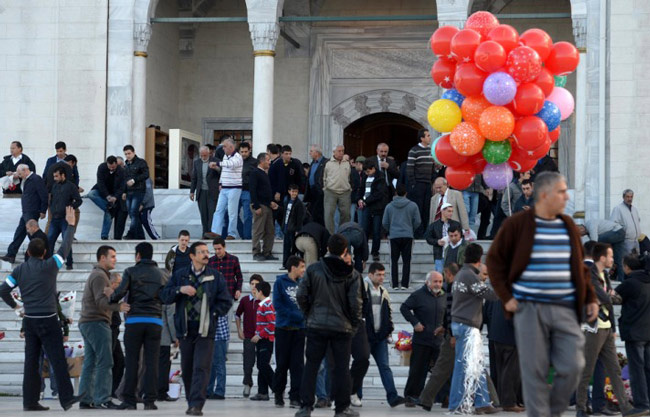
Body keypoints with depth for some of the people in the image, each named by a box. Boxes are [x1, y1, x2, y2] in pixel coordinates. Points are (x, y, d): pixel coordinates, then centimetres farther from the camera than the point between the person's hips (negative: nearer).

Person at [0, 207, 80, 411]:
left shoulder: (20, 270, 5)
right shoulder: (49, 267, -7)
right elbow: (65, 248, -1)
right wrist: (70, 225, 8)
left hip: (29, 320, 5)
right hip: (48, 320, -5)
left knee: (31, 360, 7)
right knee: (57, 359, -4)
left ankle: (30, 401, 7)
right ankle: (66, 398, -7)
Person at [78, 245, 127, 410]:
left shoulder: (96, 274, 23)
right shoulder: (100, 276, -11)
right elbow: (101, 301, -23)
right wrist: (119, 307, -36)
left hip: (87, 322, 11)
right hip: (97, 322, -11)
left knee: (90, 363, 9)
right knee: (105, 362, -12)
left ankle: (85, 399, 9)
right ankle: (103, 399, -16)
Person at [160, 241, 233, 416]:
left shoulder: (216, 277, 5)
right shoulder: (179, 275, 9)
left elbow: (226, 301, 7)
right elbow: (164, 296, 3)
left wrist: (212, 315, -3)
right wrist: (180, 289, -14)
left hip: (206, 330, -2)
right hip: (185, 329, 2)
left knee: (201, 368, -11)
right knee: (186, 369, 7)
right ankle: (191, 402, 18)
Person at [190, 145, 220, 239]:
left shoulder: (215, 161, 0)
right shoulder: (197, 163, 13)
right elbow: (194, 178, 18)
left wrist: (216, 168, -27)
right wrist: (192, 191, 14)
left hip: (212, 192, -4)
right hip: (201, 192, 4)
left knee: (212, 213, -9)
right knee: (203, 214, 2)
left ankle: (211, 231, -10)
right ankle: (205, 233, 5)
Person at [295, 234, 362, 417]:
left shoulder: (313, 270, -2)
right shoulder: (351, 274, -5)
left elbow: (301, 295, -3)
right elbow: (355, 302, -8)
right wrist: (354, 323, 7)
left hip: (316, 326, 1)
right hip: (342, 327, -1)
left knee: (311, 365, 6)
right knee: (342, 367, 7)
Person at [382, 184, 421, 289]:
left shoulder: (389, 206, 1)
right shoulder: (413, 206, -3)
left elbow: (384, 223, 5)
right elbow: (417, 222, 0)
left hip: (394, 236, 1)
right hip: (408, 236, -1)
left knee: (394, 261, 8)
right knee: (406, 261, 5)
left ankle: (395, 284, 4)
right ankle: (404, 284, -1)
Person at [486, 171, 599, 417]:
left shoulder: (568, 226, 11)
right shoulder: (517, 224, -2)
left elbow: (579, 267, 18)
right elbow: (495, 260, 3)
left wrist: (590, 298, 8)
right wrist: (506, 297, -5)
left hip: (566, 310, 4)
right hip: (529, 309, -4)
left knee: (572, 367, -3)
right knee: (534, 370, -2)